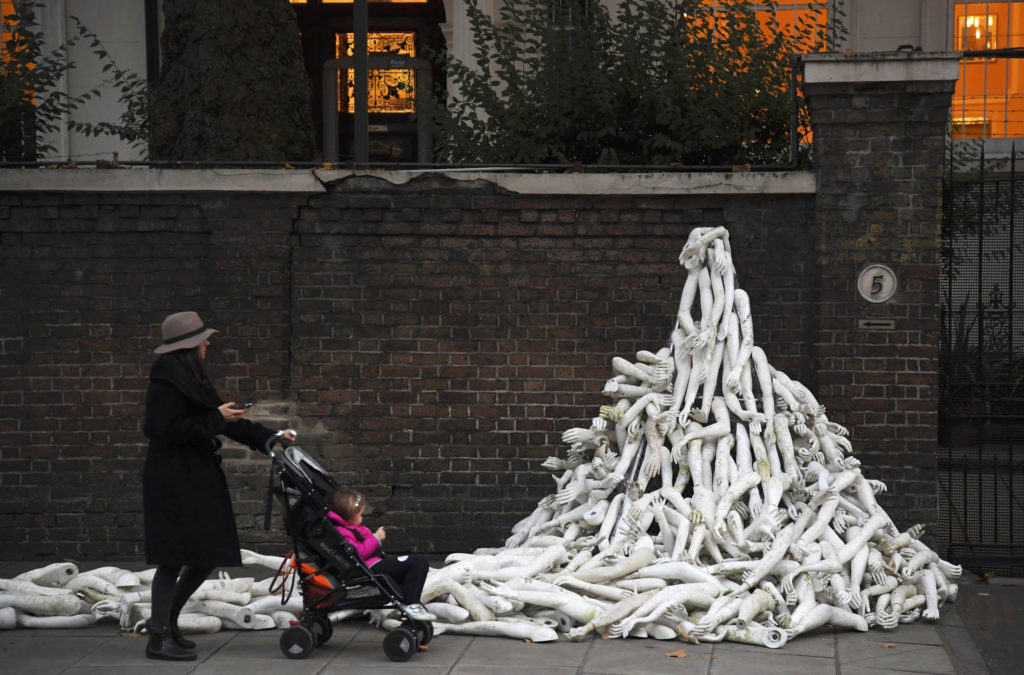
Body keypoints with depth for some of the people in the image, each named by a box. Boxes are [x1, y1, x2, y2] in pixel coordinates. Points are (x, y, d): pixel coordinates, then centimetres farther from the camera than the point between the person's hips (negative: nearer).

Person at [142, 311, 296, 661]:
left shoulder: (193, 378, 15)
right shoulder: (166, 382, -14)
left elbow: (225, 422, 19)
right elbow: (170, 430, -21)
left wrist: (269, 438, 17)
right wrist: (217, 419, -17)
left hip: (198, 478, 9)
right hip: (175, 480, -9)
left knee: (208, 555, 10)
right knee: (174, 558, -4)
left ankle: (166, 618, 25)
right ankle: (158, 638, 5)